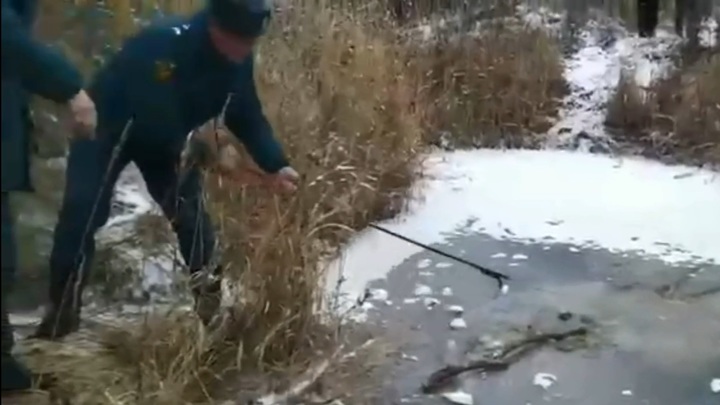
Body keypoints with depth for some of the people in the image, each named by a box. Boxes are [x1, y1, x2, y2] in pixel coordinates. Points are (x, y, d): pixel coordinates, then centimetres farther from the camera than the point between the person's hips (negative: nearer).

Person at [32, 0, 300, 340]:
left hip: (162, 137, 6)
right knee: (83, 212, -16)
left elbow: (248, 116, -6)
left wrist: (275, 165, -15)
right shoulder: (161, 43, -39)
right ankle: (61, 310, -5)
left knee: (190, 212, 0)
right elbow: (153, 116, -39)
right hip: (108, 126, -5)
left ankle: (210, 297, 16)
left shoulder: (238, 61, -17)